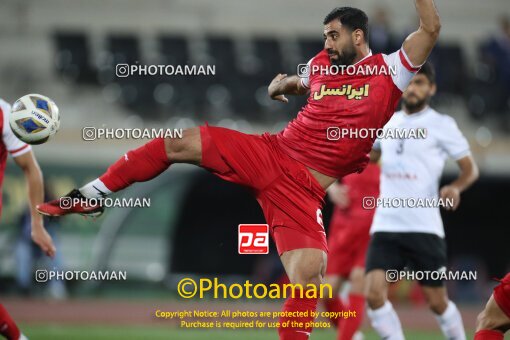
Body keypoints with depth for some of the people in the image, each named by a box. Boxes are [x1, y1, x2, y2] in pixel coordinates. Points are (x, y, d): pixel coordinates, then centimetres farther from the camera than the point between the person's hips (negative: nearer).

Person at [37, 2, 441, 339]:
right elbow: (280, 89, 32)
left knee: (308, 273, -24)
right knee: (176, 143, -5)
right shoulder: (321, 65, 13)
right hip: (269, 153, 5)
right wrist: (279, 86, 10)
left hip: (303, 189, -5)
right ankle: (87, 198, 7)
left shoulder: (390, 70, -1)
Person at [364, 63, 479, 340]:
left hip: (424, 228, -4)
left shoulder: (441, 125, 0)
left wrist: (456, 188, -20)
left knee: (437, 301, 3)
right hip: (385, 225, 4)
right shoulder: (387, 122, 14)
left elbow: (470, 168, 0)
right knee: (374, 294, -13)